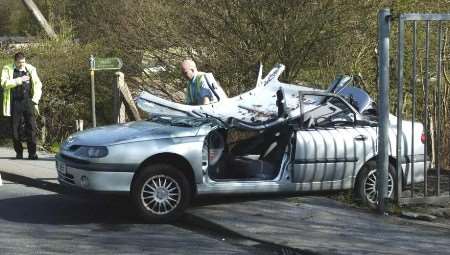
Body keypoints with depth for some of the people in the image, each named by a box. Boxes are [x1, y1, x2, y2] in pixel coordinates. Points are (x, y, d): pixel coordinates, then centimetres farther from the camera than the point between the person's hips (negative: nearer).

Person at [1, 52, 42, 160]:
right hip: (15, 103, -1)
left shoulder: (31, 69, 12)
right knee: (15, 129, 1)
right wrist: (19, 80, -13)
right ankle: (19, 153, 11)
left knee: (31, 127, -6)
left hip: (28, 102, 1)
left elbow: (38, 85, 15)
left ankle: (32, 153, -1)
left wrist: (35, 99, 5)